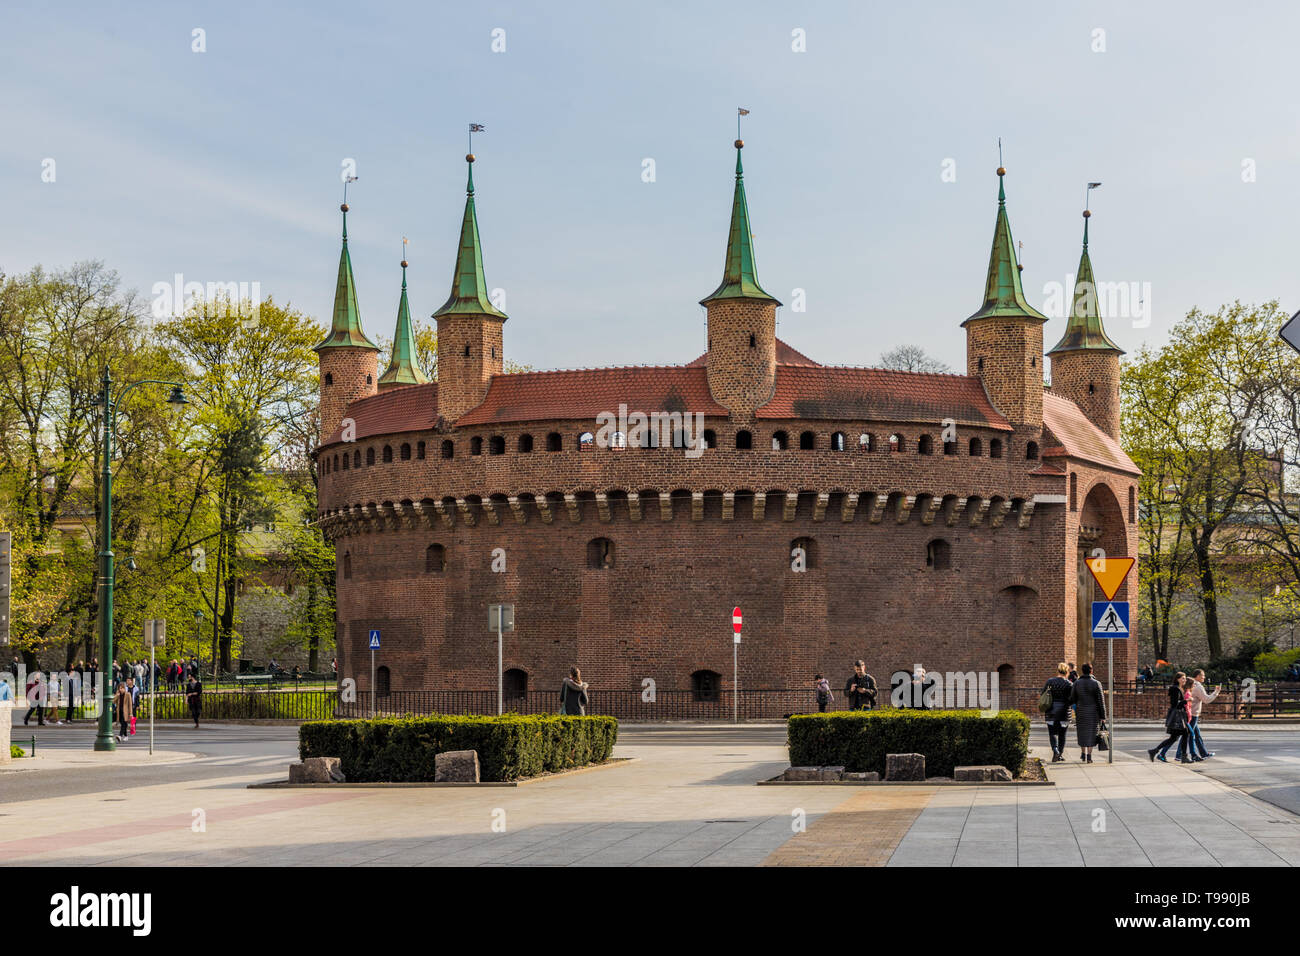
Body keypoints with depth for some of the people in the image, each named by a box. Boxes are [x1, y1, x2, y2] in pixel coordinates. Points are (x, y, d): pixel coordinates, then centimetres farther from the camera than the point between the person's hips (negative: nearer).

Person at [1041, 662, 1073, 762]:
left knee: (1052, 732, 3)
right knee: (1062, 733, 11)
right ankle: (1061, 754, 15)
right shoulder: (1069, 684, -7)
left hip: (1051, 712, 1)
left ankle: (1055, 750, -21)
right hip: (1064, 712, -1)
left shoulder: (1050, 681, -1)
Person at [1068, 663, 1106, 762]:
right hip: (1093, 713, -1)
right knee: (1091, 733, 5)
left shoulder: (1076, 683, -4)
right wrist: (1103, 717, -4)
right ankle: (1089, 756, -1)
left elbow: (1072, 700, -2)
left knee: (1082, 733, 17)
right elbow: (1101, 701, -8)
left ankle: (1083, 754, 24)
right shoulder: (1096, 683, -7)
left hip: (1081, 713, 1)